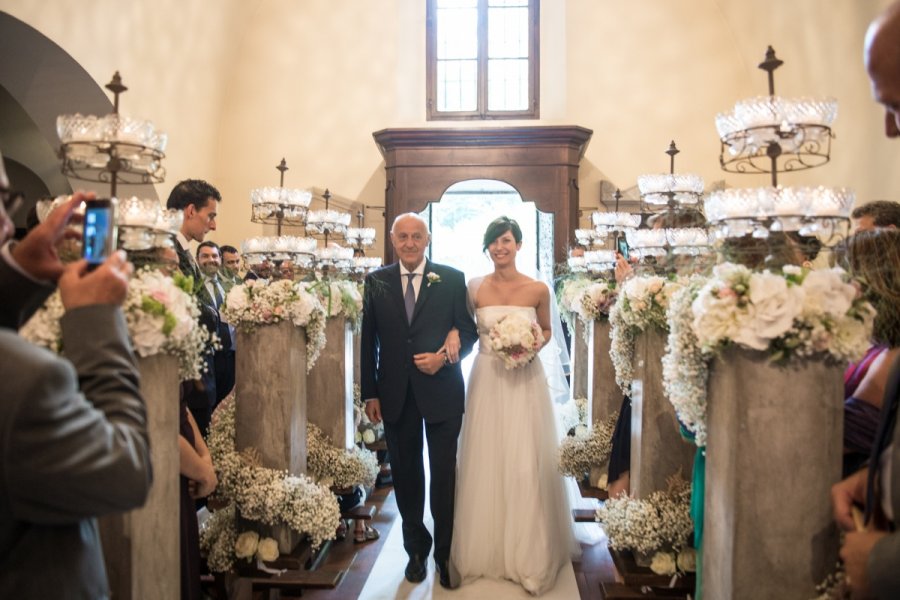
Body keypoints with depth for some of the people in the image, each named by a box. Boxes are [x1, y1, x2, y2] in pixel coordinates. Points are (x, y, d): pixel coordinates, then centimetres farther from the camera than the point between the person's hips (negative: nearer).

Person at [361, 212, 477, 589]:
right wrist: (369, 393, 1)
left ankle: (446, 554, 24)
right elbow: (368, 341, 4)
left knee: (445, 475, 6)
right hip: (395, 395, 2)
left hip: (442, 391, -2)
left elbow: (469, 330, 1)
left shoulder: (452, 279, -1)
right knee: (406, 474, 13)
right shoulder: (376, 281, 3)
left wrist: (445, 356, -17)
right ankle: (416, 549, 31)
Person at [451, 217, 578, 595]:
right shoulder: (475, 288, -1)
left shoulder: (538, 290, -2)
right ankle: (485, 548, 26)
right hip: (486, 379, 1)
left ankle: (529, 554, 18)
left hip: (526, 381, -1)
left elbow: (546, 331, 10)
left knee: (526, 465, 1)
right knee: (486, 463, 7)